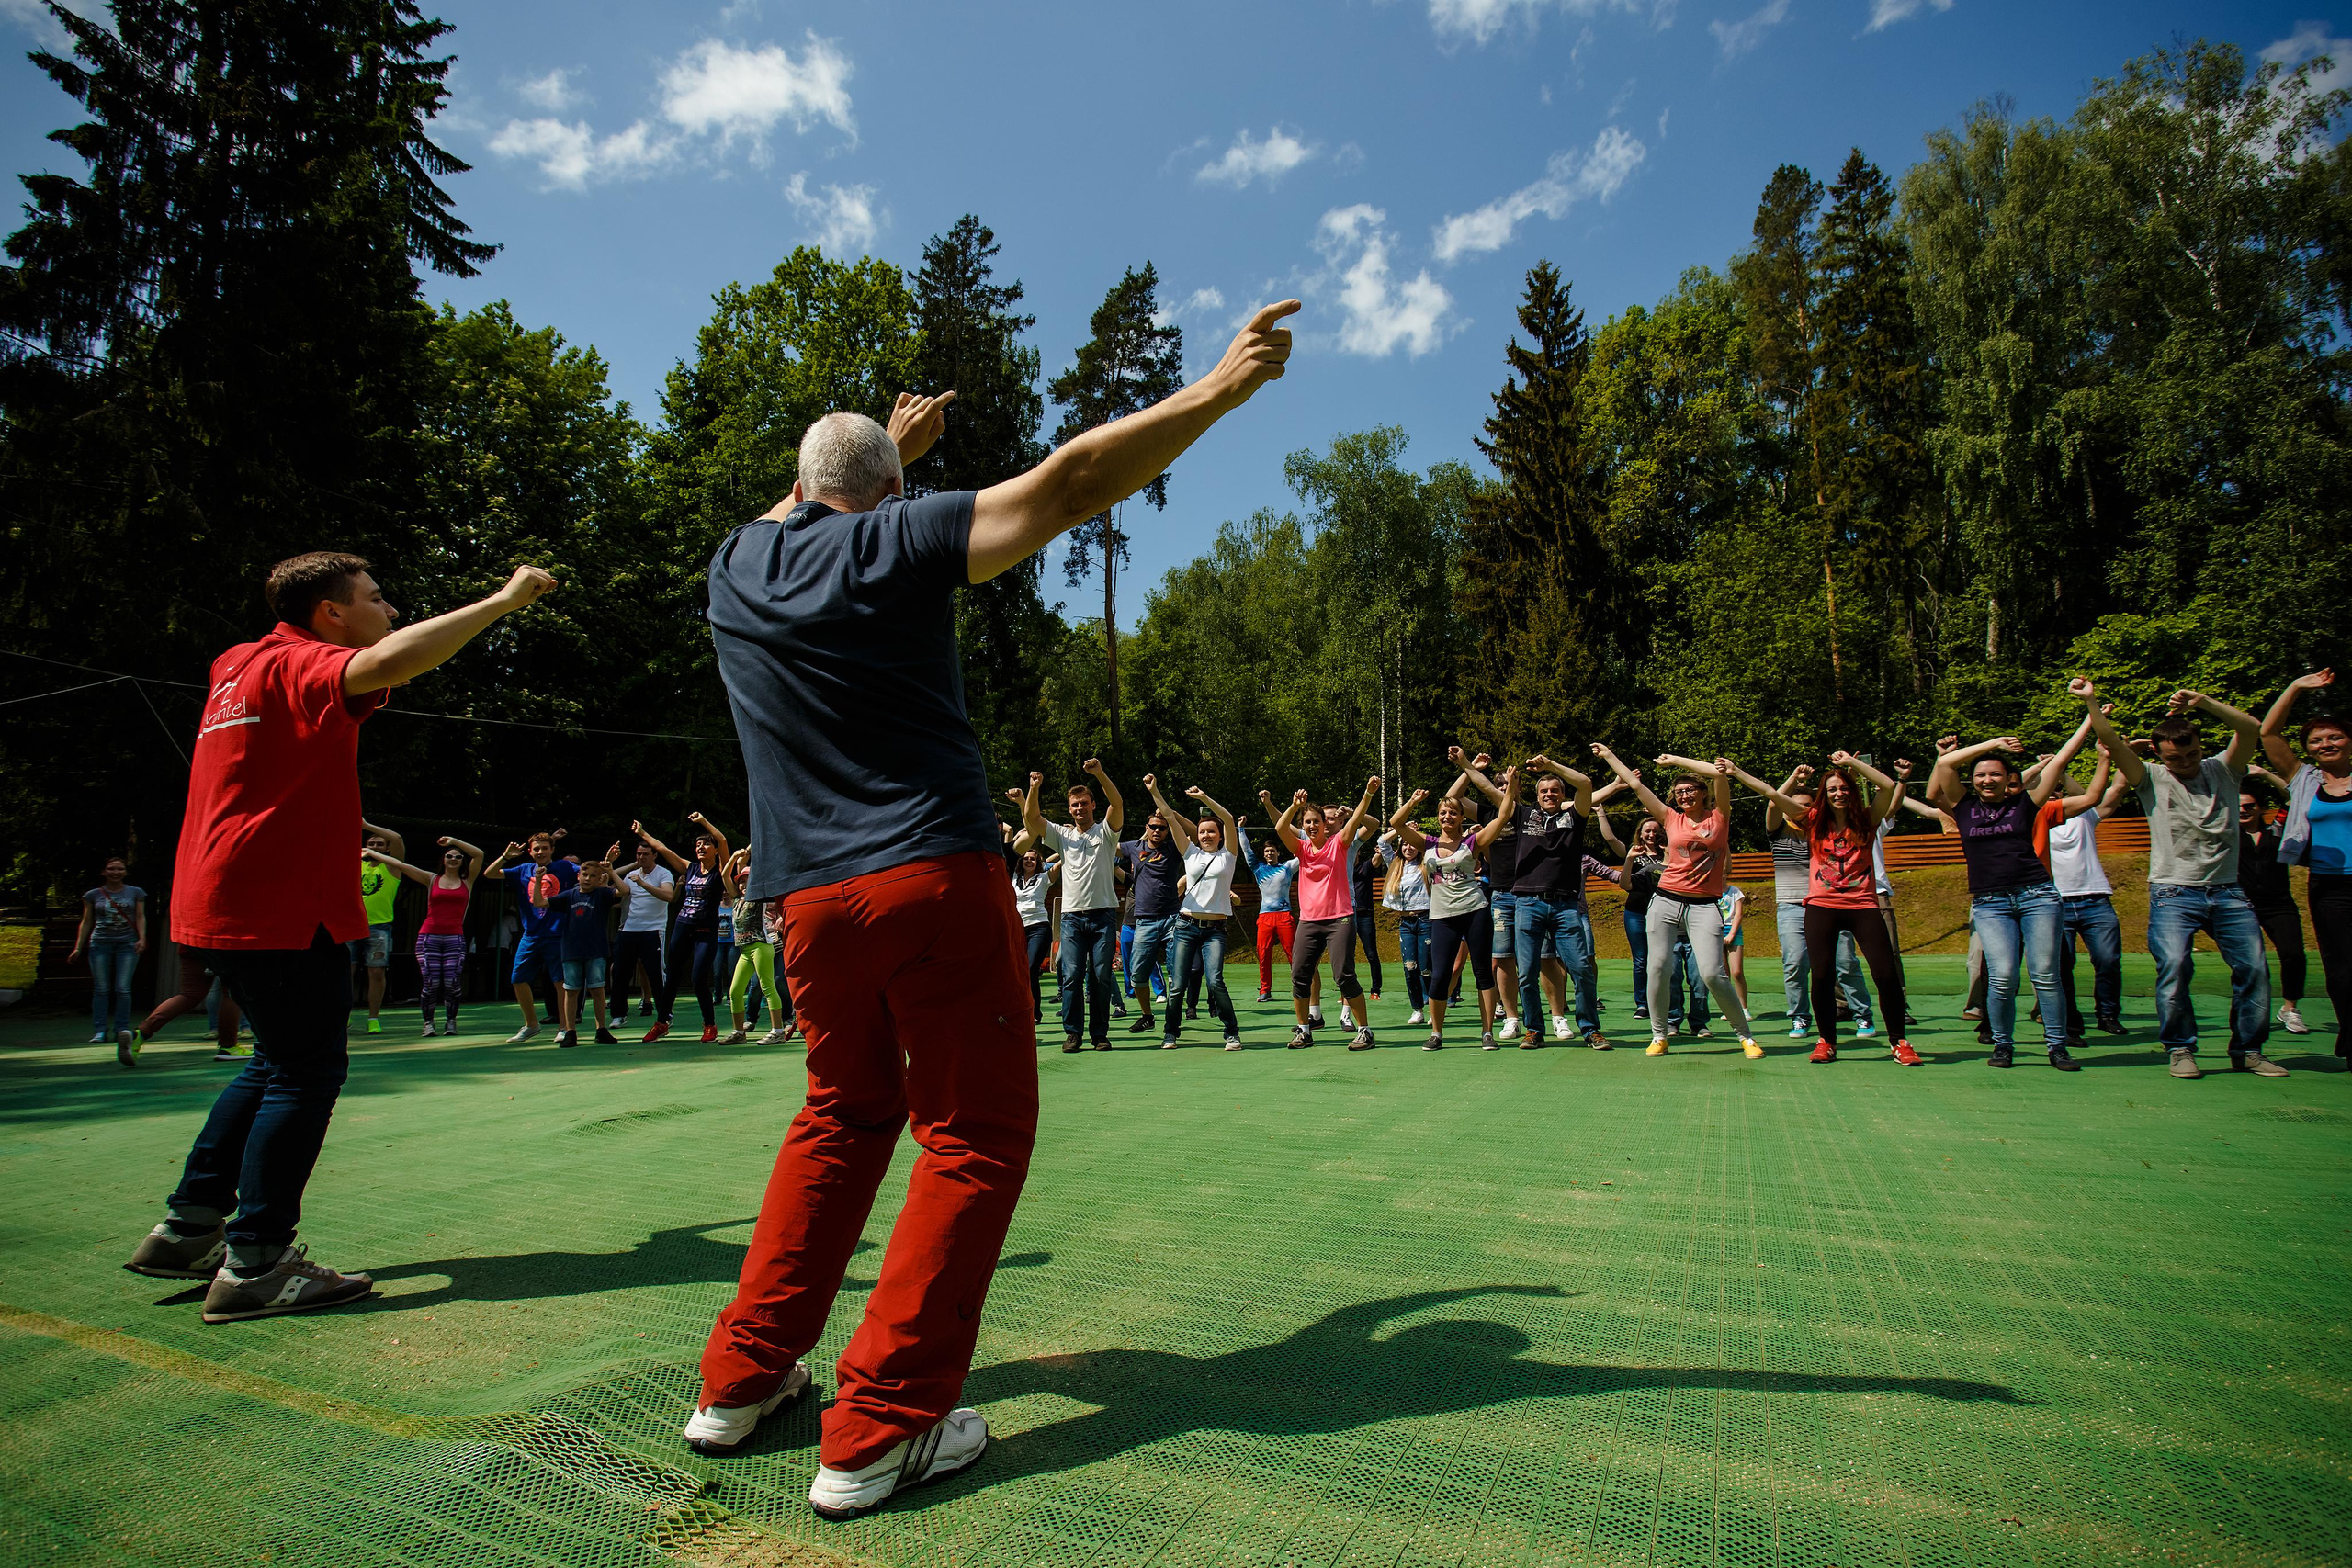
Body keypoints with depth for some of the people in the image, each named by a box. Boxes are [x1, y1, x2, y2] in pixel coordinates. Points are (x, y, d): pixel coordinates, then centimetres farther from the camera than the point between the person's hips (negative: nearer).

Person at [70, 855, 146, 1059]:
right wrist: (78, 948, 7)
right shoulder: (93, 895, 11)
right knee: (101, 989, -3)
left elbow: (140, 918, 7)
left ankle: (121, 1030, -5)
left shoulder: (135, 893, 10)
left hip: (127, 944, -1)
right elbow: (86, 922, 13)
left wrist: (142, 939, -8)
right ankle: (100, 1031, -1)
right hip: (100, 944, 1)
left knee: (122, 988, -8)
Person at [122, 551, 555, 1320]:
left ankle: (188, 1229, 26)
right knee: (306, 1071, -4)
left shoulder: (243, 666, 15)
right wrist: (503, 600, -31)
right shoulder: (296, 665, -13)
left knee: (279, 1061, 19)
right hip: (279, 908, -10)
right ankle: (254, 1265, 1)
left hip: (224, 902, 10)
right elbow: (385, 663, -34)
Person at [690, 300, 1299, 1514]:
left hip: (809, 900, 7)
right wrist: (1222, 386, -4)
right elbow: (1071, 481, -8)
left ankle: (742, 1378, 25)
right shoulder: (894, 544, -2)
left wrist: (887, 444, 50)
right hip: (934, 878, -6)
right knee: (975, 1133, 2)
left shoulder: (737, 565, 14)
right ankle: (877, 1431, 2)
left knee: (843, 1117, 21)